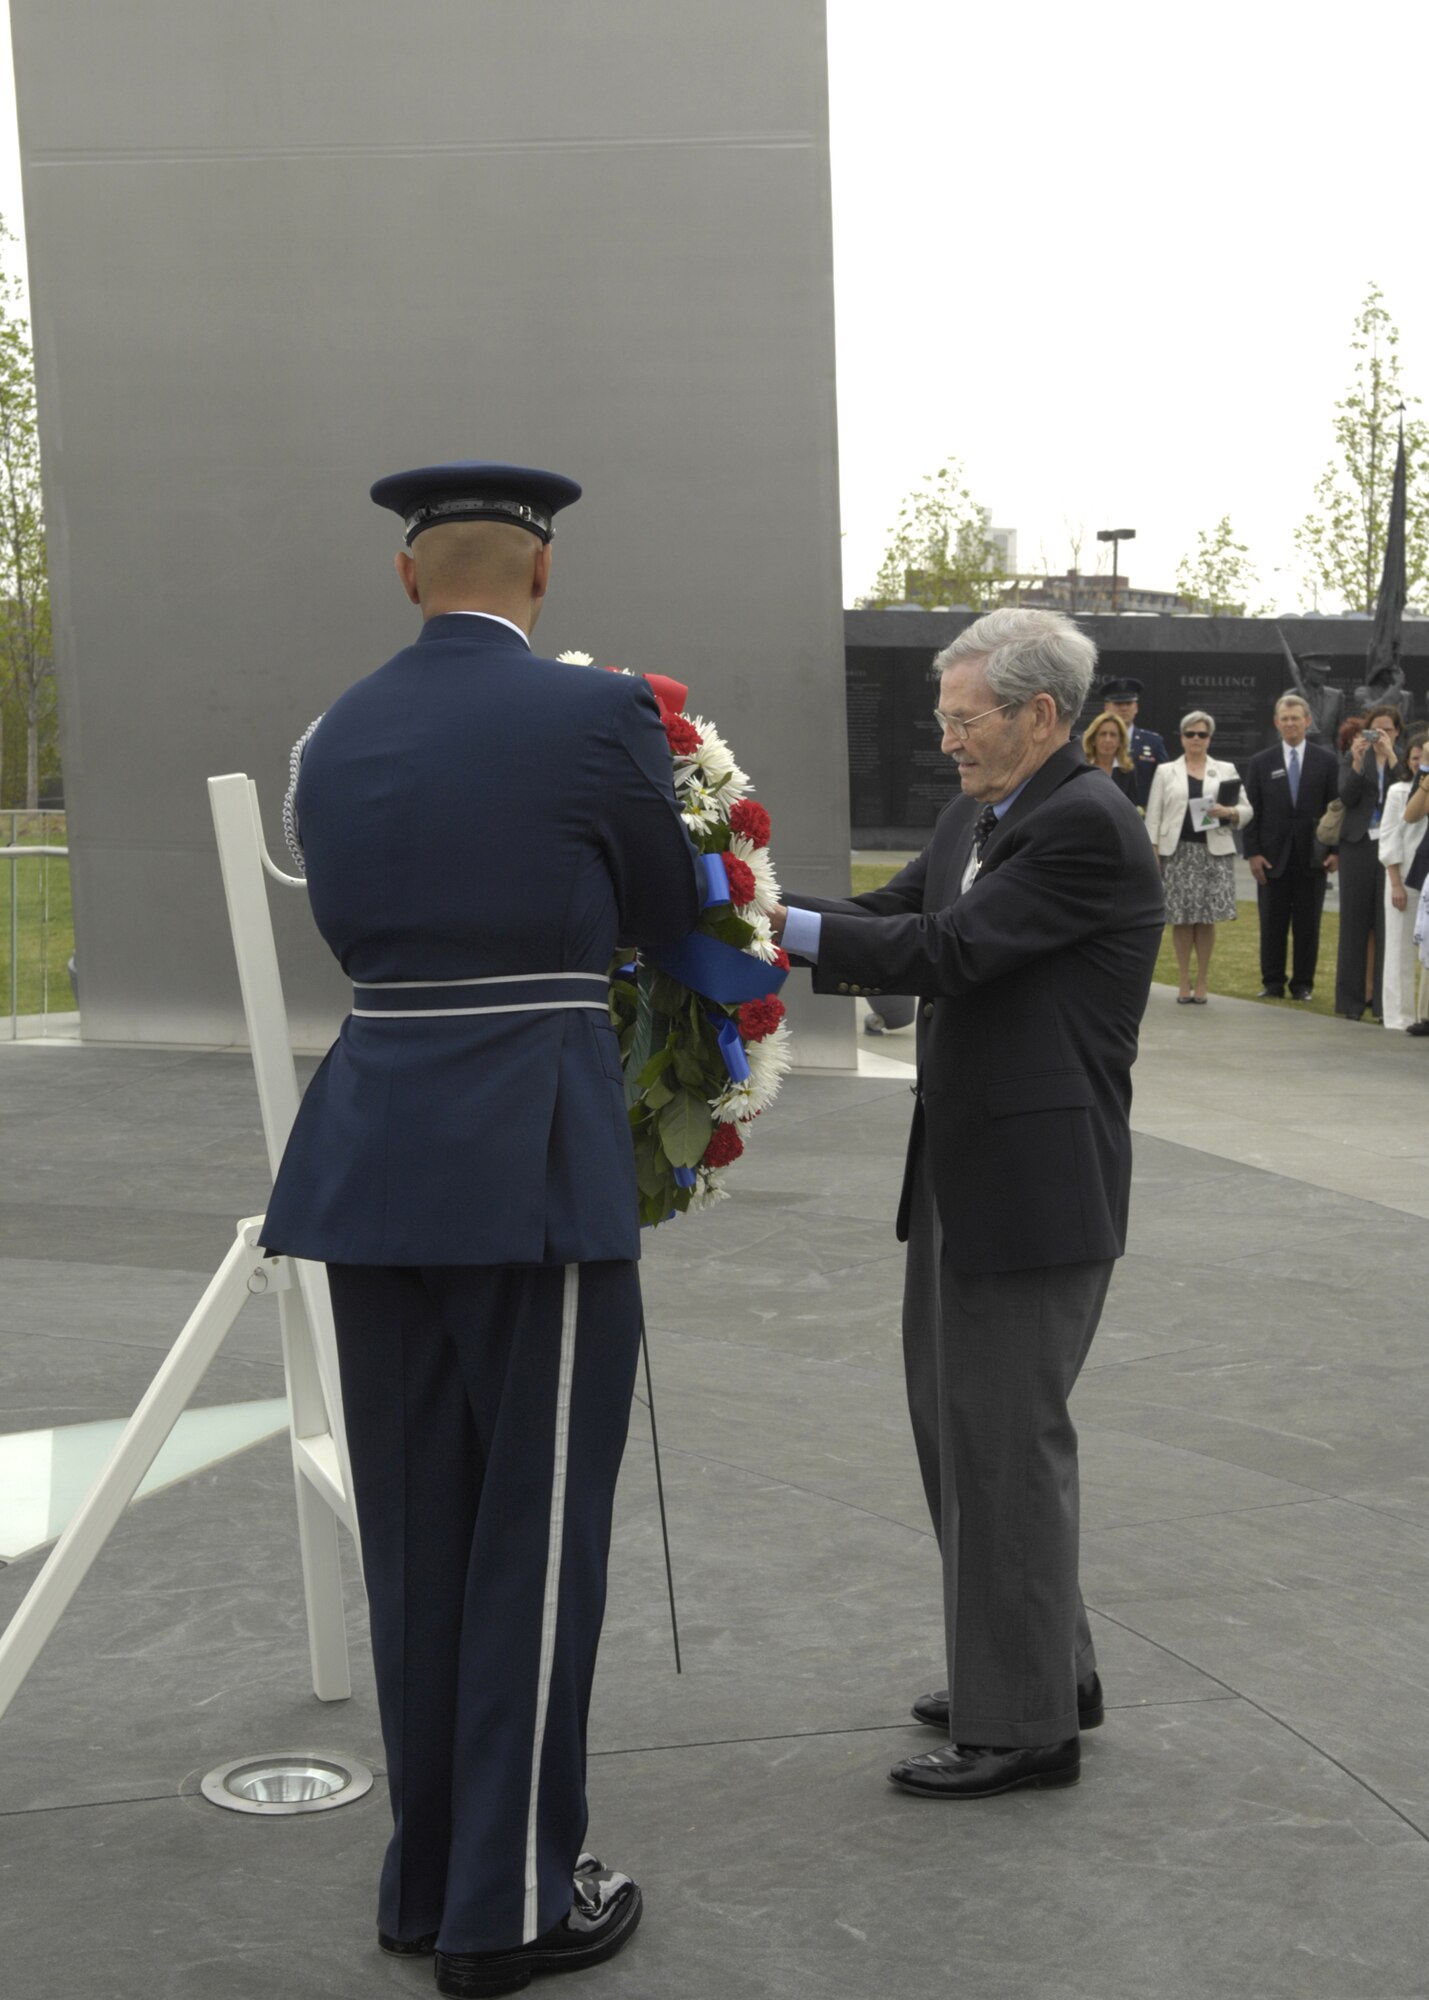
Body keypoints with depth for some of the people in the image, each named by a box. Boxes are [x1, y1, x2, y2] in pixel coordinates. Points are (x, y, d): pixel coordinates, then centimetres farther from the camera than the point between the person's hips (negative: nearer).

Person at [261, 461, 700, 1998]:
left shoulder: (336, 736, 10)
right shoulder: (598, 718, -6)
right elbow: (668, 917, 7)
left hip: (372, 1159, 6)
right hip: (534, 1165, -5)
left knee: (414, 1532, 15)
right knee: (535, 1538, 4)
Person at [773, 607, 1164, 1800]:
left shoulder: (1087, 827, -17)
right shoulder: (977, 817, 13)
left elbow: (946, 947, -22)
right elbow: (895, 916, 7)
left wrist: (780, 927, -20)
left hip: (1040, 1188, -10)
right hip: (965, 1178, 10)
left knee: (1007, 1441, -1)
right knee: (958, 1424, 18)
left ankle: (1027, 1725, 12)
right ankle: (1048, 1669, 34)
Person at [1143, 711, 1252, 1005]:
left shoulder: (1226, 770, 12)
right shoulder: (1166, 772, 10)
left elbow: (1246, 810, 9)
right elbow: (1153, 815, 6)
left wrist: (1228, 812, -13)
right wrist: (1152, 852, -3)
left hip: (1214, 852, 0)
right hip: (1177, 852, 0)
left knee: (1207, 920, -1)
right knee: (1181, 920, -1)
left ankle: (1201, 983, 8)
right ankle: (1184, 983, 8)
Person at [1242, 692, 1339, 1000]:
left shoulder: (1327, 761, 4)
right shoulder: (1261, 763, 6)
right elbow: (1252, 812, 4)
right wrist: (1253, 853, -4)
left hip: (1313, 856, 0)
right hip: (1273, 856, 1)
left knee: (1308, 925, 3)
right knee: (1272, 925, 4)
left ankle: (1303, 984, 11)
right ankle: (1272, 983, 12)